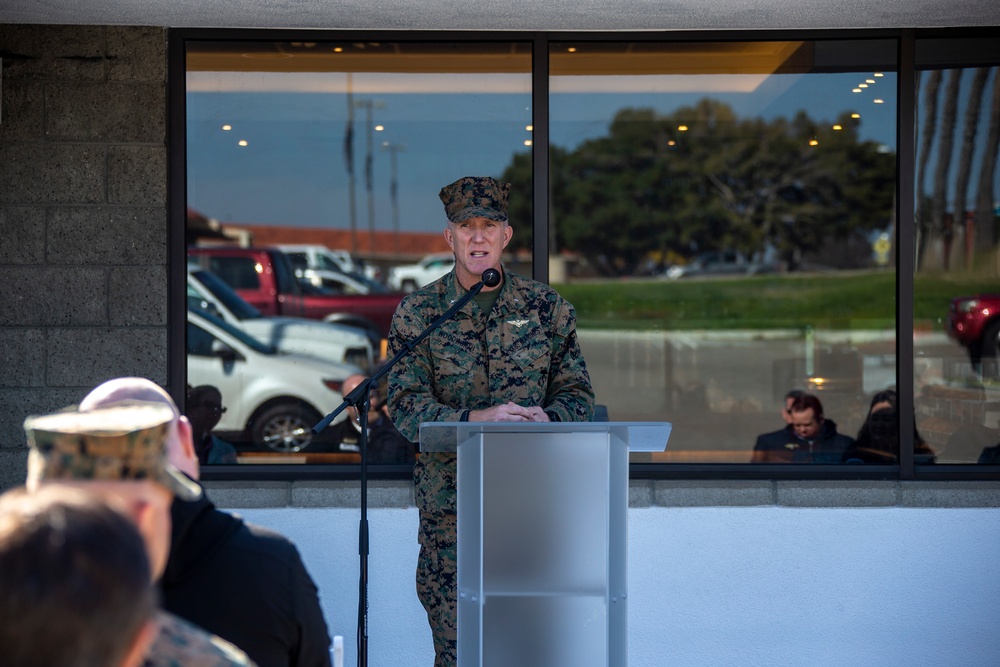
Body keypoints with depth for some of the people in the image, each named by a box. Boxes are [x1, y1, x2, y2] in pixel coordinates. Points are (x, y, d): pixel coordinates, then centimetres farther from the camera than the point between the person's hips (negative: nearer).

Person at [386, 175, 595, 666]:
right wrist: (475, 418, -22)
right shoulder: (418, 312, 3)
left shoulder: (546, 307, 8)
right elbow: (405, 406, -6)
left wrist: (546, 419, -14)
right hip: (450, 502, -1)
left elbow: (578, 395, 8)